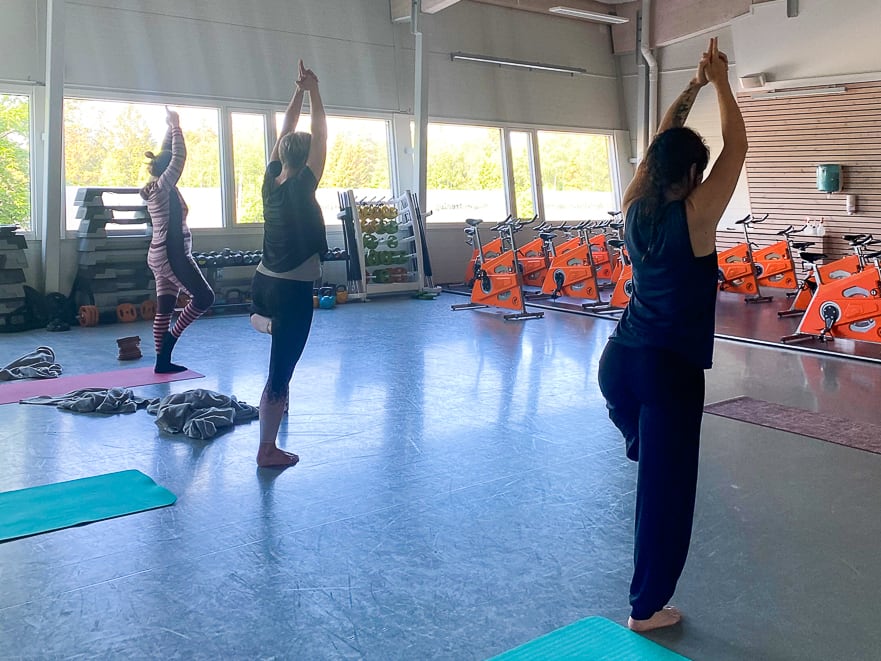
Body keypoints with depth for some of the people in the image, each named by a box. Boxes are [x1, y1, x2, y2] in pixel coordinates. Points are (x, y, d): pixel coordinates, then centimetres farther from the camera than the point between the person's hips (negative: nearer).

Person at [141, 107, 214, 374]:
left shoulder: (157, 188, 11)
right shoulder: (163, 187, -12)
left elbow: (168, 154, 19)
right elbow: (179, 156, -15)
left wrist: (171, 128, 17)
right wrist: (175, 127, -6)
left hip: (160, 255, 10)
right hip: (172, 256, -10)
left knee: (164, 309, 8)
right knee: (204, 297, -4)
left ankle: (163, 360, 10)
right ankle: (171, 337, 0)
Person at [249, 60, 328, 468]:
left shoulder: (271, 180, 3)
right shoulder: (301, 187, -15)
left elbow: (285, 133, 12)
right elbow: (320, 137, -10)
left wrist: (299, 92, 14)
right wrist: (314, 92, -1)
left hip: (263, 282, 8)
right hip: (292, 292, -8)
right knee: (279, 374, -2)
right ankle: (268, 450, 3)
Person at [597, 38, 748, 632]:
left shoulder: (634, 210, 5)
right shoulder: (696, 216, -10)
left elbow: (660, 145, 19)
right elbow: (737, 148, 0)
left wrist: (692, 88, 24)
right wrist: (721, 83, 10)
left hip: (619, 360, 6)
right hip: (670, 370, -6)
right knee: (666, 485, 5)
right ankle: (648, 607, 16)